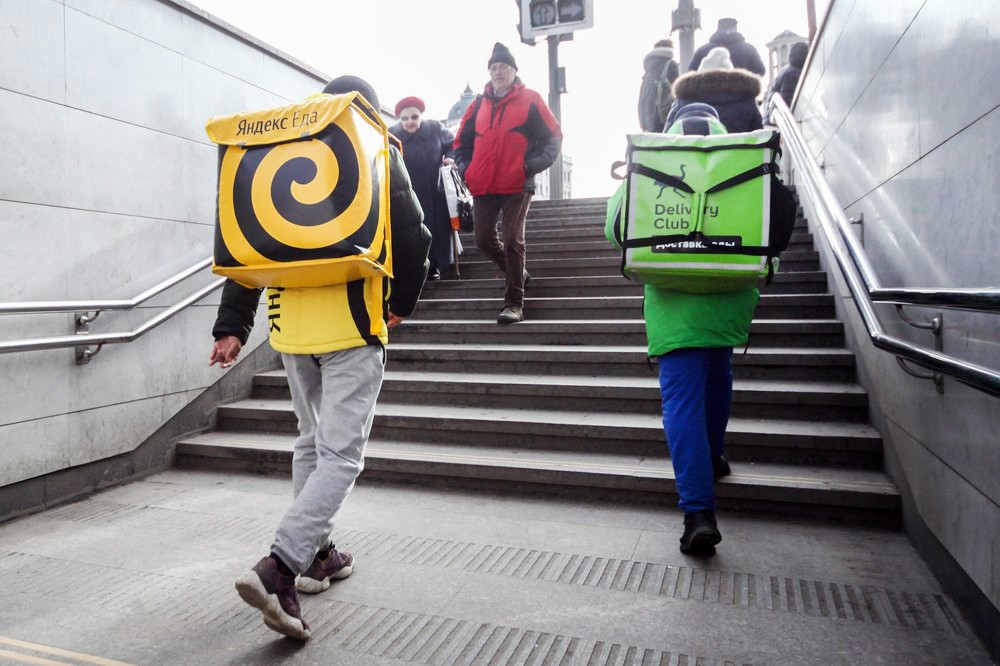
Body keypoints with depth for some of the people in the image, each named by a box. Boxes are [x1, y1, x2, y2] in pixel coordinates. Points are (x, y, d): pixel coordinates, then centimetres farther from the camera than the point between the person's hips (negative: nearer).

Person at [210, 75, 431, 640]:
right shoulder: (378, 155, 2)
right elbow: (414, 239, -5)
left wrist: (232, 326, 8)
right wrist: (401, 303, 10)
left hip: (292, 326, 6)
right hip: (353, 324, -5)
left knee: (312, 444, 19)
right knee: (341, 455, -3)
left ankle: (317, 553, 27)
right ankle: (279, 570, -15)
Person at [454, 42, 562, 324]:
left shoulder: (530, 100, 3)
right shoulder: (479, 104, 15)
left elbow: (553, 138, 2)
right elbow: (462, 141, 23)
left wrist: (532, 165, -9)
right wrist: (466, 168, 8)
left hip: (517, 186, -5)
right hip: (482, 187, 5)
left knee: (513, 241, -9)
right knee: (484, 241, 7)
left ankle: (514, 303, -2)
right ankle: (518, 273, 33)